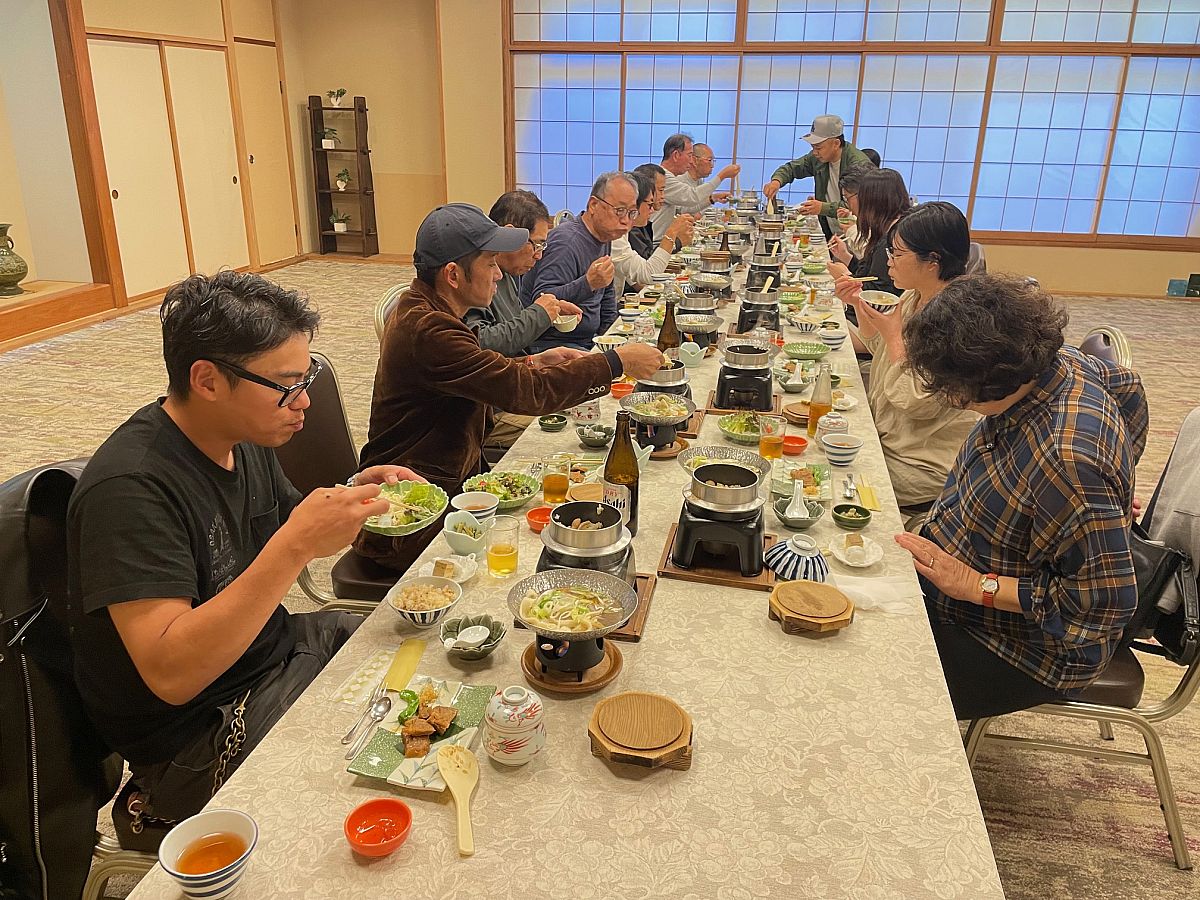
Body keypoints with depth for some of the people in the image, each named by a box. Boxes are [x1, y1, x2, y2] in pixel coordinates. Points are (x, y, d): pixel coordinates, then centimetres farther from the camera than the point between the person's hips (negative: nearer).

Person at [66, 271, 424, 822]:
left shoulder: (244, 437, -1)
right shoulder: (130, 487, -27)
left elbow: (282, 530, 14)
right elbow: (170, 674, -32)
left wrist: (351, 498, -7)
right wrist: (296, 545, -39)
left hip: (276, 650, 8)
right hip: (196, 736, -8)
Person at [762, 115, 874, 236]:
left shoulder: (860, 165, -16)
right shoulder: (817, 157, 4)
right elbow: (792, 168, 18)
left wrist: (824, 208, -31)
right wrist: (776, 181, -4)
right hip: (828, 233, 6)